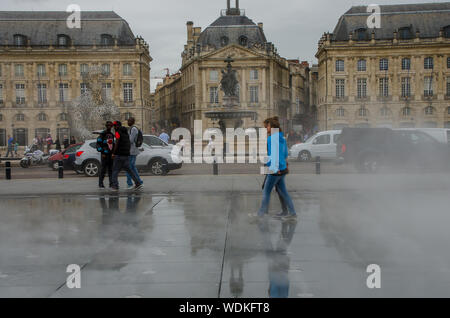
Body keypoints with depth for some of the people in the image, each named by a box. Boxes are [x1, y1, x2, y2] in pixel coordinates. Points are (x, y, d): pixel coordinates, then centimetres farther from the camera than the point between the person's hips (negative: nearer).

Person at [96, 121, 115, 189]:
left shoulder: (112, 134, 16)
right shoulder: (103, 134, -4)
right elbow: (98, 143, -8)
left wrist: (113, 153, 18)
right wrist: (102, 153, -14)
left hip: (111, 155, 6)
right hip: (105, 155, -6)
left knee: (111, 169, 4)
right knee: (103, 169, -5)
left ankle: (111, 184, 8)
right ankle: (100, 184, 3)